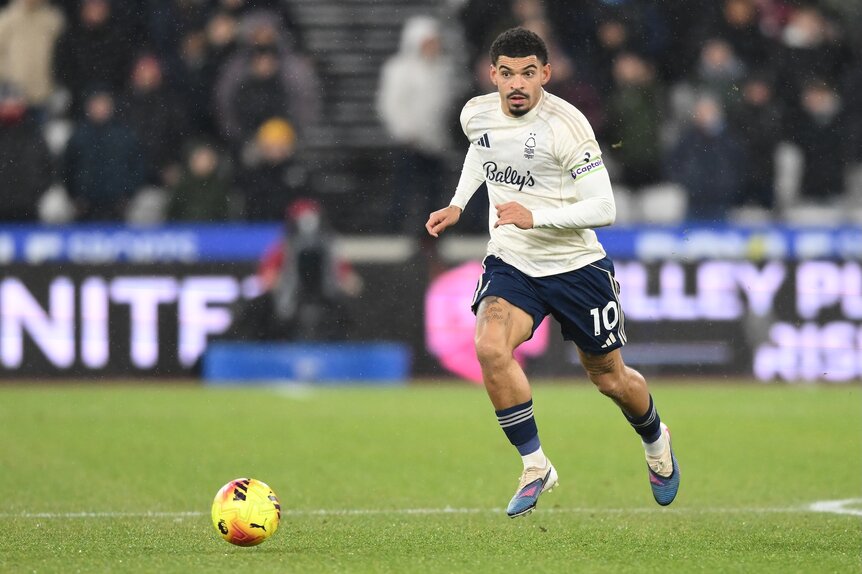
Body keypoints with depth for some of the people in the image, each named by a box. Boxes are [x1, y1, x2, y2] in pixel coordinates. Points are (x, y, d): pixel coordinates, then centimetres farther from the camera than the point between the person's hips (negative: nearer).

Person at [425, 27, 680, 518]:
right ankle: (536, 467, -12)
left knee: (610, 378, 12)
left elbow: (604, 209, -22)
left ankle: (657, 443, 47)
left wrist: (535, 217, -34)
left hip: (575, 266, -3)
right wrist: (458, 205, 14)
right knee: (490, 348, -27)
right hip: (510, 265, 3)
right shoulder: (477, 115, -4)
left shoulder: (567, 124, -21)